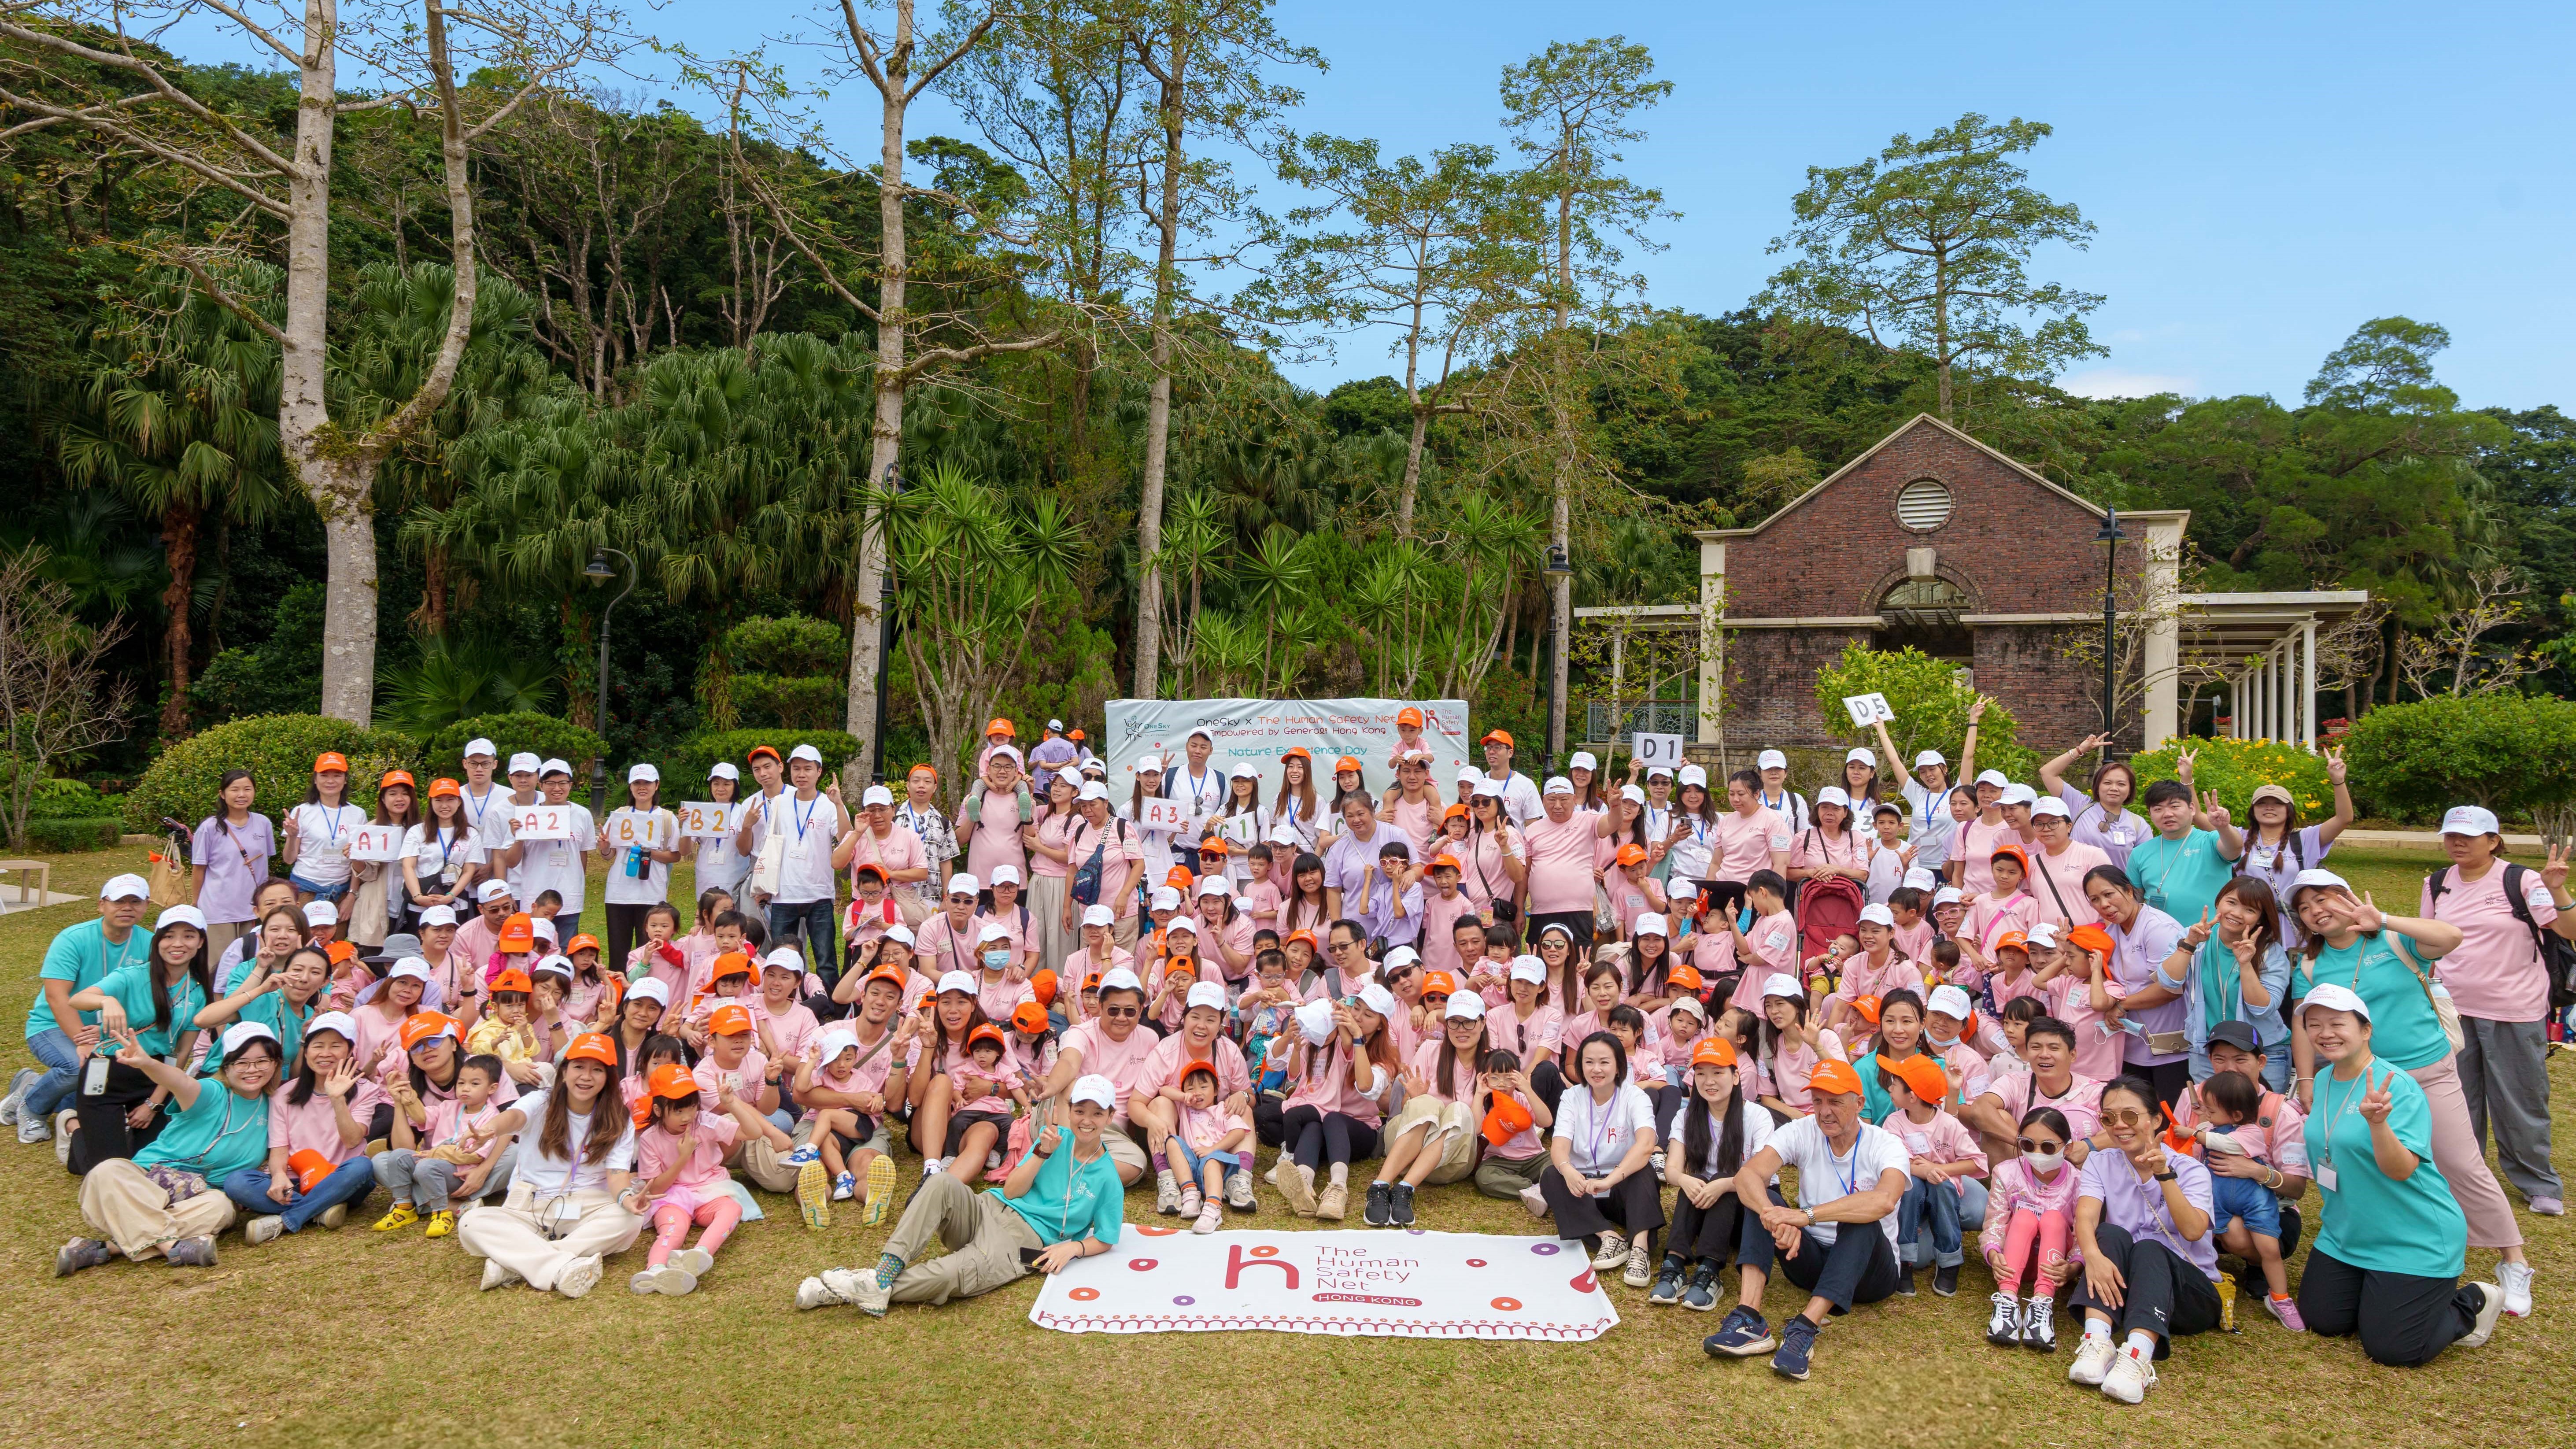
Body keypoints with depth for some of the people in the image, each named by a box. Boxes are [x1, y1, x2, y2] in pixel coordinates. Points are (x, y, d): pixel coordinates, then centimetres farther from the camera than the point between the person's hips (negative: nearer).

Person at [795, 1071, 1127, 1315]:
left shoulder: (1107, 1179, 1)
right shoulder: (1056, 1138, 11)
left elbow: (1104, 1241, 6)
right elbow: (1011, 1191, 5)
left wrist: (1073, 1247, -14)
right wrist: (1043, 1153, -9)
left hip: (1021, 1243, -4)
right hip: (985, 1210, 4)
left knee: (950, 1275, -36)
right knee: (944, 1184, -31)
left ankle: (873, 1287, -20)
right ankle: (885, 1270, -34)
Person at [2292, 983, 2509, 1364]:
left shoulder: (2398, 1088, -20)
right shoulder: (2322, 1081, 2)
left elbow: (2401, 1169, -29)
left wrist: (2377, 1122, -44)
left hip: (2416, 1242, -7)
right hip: (2346, 1234, 7)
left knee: (2390, 1350, -4)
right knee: (2320, 1322, 7)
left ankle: (2473, 1304, 20)